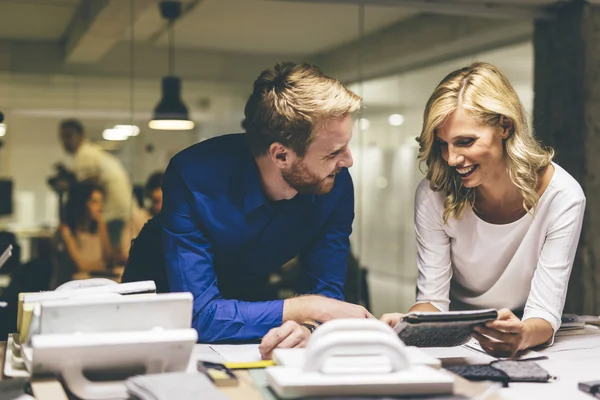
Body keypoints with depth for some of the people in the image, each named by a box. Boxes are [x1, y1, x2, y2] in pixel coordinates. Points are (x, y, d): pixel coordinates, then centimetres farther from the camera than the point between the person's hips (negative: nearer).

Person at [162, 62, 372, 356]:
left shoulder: (336, 184, -22)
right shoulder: (193, 177, -34)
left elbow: (325, 289, -16)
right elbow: (197, 313, -37)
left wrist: (308, 327, -40)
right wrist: (307, 309, -37)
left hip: (249, 303, 3)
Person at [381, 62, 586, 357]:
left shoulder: (562, 197, -15)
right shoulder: (433, 195, -11)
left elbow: (545, 314, -17)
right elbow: (432, 300, -7)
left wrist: (523, 335, -39)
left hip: (527, 352, 0)